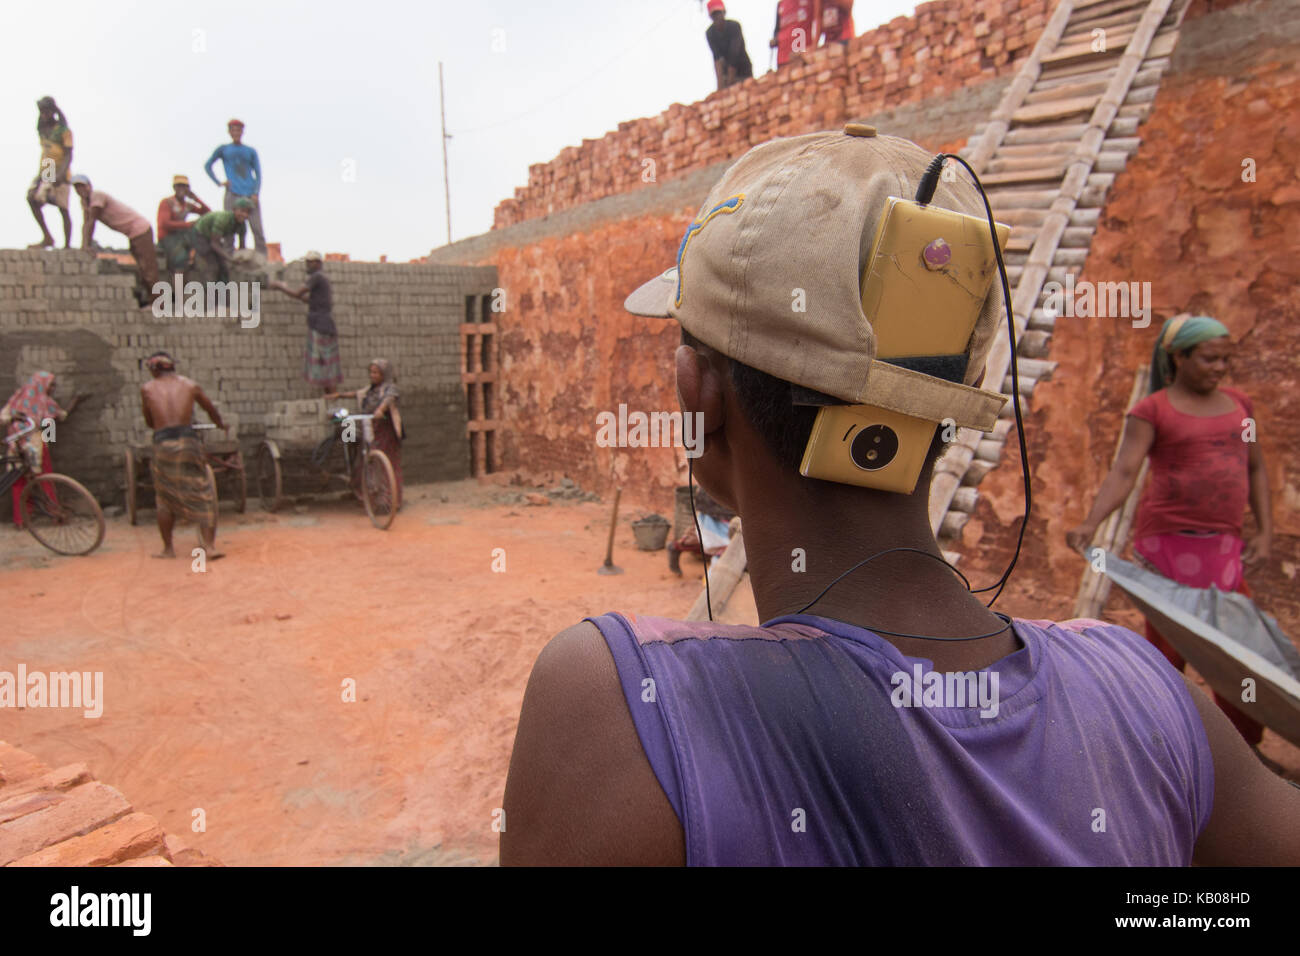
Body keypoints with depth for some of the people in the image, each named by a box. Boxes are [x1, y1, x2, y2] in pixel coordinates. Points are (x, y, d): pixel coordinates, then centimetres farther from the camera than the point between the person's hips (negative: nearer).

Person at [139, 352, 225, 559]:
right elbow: (211, 410, 24)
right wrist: (220, 424, 45)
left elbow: (149, 422, 18)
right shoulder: (190, 385, 10)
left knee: (164, 498, 14)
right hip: (188, 442, 0)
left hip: (162, 446, 0)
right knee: (203, 496, 3)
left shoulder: (147, 389, 9)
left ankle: (167, 548, 19)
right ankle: (210, 546, -5)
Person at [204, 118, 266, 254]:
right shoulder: (223, 149, 14)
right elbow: (207, 165, 22)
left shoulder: (251, 151, 14)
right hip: (232, 194, 0)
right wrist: (219, 182, 8)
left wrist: (256, 193, -4)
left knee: (257, 229, -9)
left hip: (251, 195, 0)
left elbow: (258, 174, 11)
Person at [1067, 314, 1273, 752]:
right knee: (1167, 645, 1)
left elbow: (1256, 470, 18)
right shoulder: (1153, 410, -4)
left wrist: (1265, 533, 9)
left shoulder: (1238, 404, 13)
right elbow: (1123, 471, -15)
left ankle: (1242, 745, 26)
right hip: (1168, 540, -5)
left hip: (1223, 544, 6)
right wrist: (1091, 523, -30)